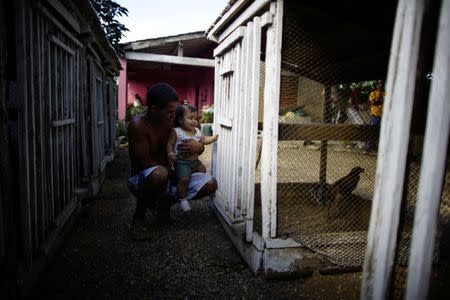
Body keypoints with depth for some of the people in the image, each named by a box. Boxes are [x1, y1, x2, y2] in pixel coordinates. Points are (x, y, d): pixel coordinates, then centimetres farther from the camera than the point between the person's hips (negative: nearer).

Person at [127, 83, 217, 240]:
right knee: (159, 174, -42)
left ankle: (163, 203, 10)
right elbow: (146, 163, -22)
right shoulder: (138, 124, -18)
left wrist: (198, 147, -17)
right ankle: (138, 217, -12)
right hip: (142, 179, -6)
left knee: (210, 184, -8)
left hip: (170, 177, 6)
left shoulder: (172, 122, 0)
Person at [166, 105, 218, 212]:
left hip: (195, 161, 7)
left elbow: (203, 140, 21)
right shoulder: (176, 132, -8)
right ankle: (182, 199, -5)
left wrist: (213, 138, 8)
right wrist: (170, 154, -23)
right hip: (182, 162, -7)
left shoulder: (197, 131, 10)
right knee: (184, 179, -20)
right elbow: (170, 143, -8)